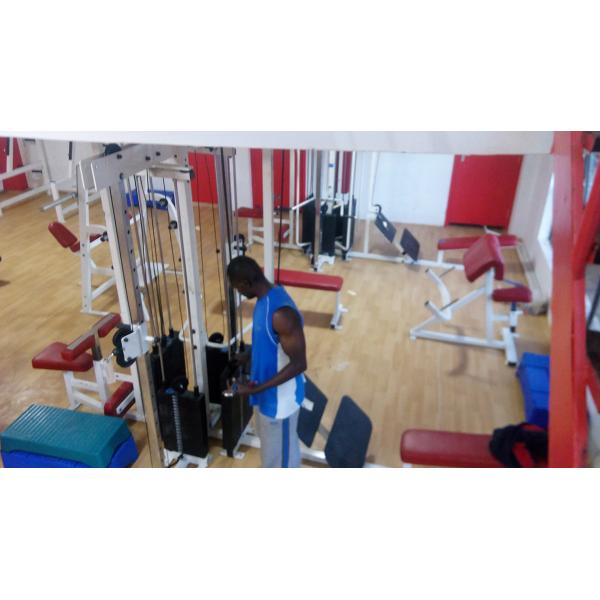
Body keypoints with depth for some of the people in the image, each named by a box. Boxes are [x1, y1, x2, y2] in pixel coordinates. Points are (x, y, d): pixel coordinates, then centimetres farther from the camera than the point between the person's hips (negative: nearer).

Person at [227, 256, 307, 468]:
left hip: (281, 396, -10)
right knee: (270, 441, 30)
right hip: (268, 391, 10)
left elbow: (298, 363, -29)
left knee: (281, 451, 14)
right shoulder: (266, 298, -3)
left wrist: (256, 389, -27)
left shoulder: (281, 312, -33)